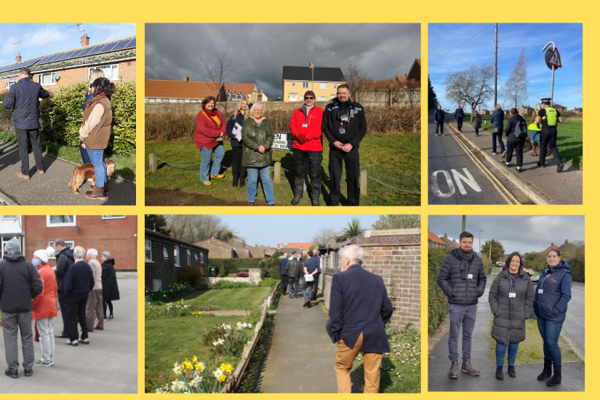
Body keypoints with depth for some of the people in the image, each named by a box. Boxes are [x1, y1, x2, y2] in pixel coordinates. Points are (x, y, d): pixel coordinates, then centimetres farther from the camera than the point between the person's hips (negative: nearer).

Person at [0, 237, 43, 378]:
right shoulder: (28, 265, -3)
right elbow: (38, 287, -8)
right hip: (25, 307, 1)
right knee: (27, 337, 12)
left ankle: (13, 369, 10)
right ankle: (28, 367, 17)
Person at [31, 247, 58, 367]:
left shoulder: (40, 272, -17)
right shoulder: (50, 270, 12)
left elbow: (39, 293, -22)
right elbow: (55, 289, 17)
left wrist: (32, 306, -13)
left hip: (42, 307, -9)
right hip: (51, 306, 9)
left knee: (43, 334, 0)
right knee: (50, 332, 13)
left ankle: (46, 360, 7)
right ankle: (50, 358, 19)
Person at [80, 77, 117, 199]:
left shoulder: (99, 104, -23)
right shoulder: (104, 101, 11)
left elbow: (91, 123, -20)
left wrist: (83, 136, -7)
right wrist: (85, 138, 17)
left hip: (95, 140, -10)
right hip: (99, 139, 10)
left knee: (97, 163, -1)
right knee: (99, 162, 20)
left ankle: (99, 191, 8)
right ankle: (104, 186, 31)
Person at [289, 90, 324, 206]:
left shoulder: (319, 112, 2)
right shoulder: (297, 112, 13)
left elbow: (320, 128, -9)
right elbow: (292, 124, 5)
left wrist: (307, 137, -16)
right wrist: (298, 134, -15)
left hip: (314, 147, -3)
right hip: (298, 146, 3)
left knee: (315, 173, -1)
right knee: (298, 171, 11)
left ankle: (315, 197, 9)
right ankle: (297, 194, 25)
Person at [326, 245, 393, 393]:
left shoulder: (340, 278, -7)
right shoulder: (377, 279, 7)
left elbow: (335, 311, -10)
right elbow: (388, 309, 9)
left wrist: (336, 334, 1)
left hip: (350, 335, -3)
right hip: (375, 337, 3)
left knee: (342, 368, 19)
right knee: (372, 377, 10)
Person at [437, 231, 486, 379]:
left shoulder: (477, 260, 8)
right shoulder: (450, 259, -5)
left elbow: (482, 278, 19)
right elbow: (441, 278, -3)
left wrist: (479, 291, 4)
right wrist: (450, 292, -10)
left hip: (472, 305, 4)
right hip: (456, 305, -4)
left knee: (468, 335, 13)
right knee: (454, 335, 1)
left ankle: (466, 363, 23)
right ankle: (454, 364, 10)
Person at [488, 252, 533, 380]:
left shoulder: (526, 278, 4)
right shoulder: (500, 277, 0)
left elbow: (529, 298, 8)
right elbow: (492, 295, 3)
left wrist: (526, 314, 0)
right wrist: (496, 311, -6)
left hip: (518, 317, 1)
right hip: (502, 316, -1)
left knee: (514, 342, 9)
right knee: (501, 342, -2)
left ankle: (511, 366, 27)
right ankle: (499, 367, 14)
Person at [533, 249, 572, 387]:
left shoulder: (564, 274, -10)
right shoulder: (544, 272, 11)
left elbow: (566, 296, -13)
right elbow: (537, 290, 18)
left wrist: (555, 311, -17)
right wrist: (535, 306, 9)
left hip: (554, 317, -6)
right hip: (541, 315, 6)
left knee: (552, 344, -4)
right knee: (546, 342, 15)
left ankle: (558, 375, 11)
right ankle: (547, 370, 28)